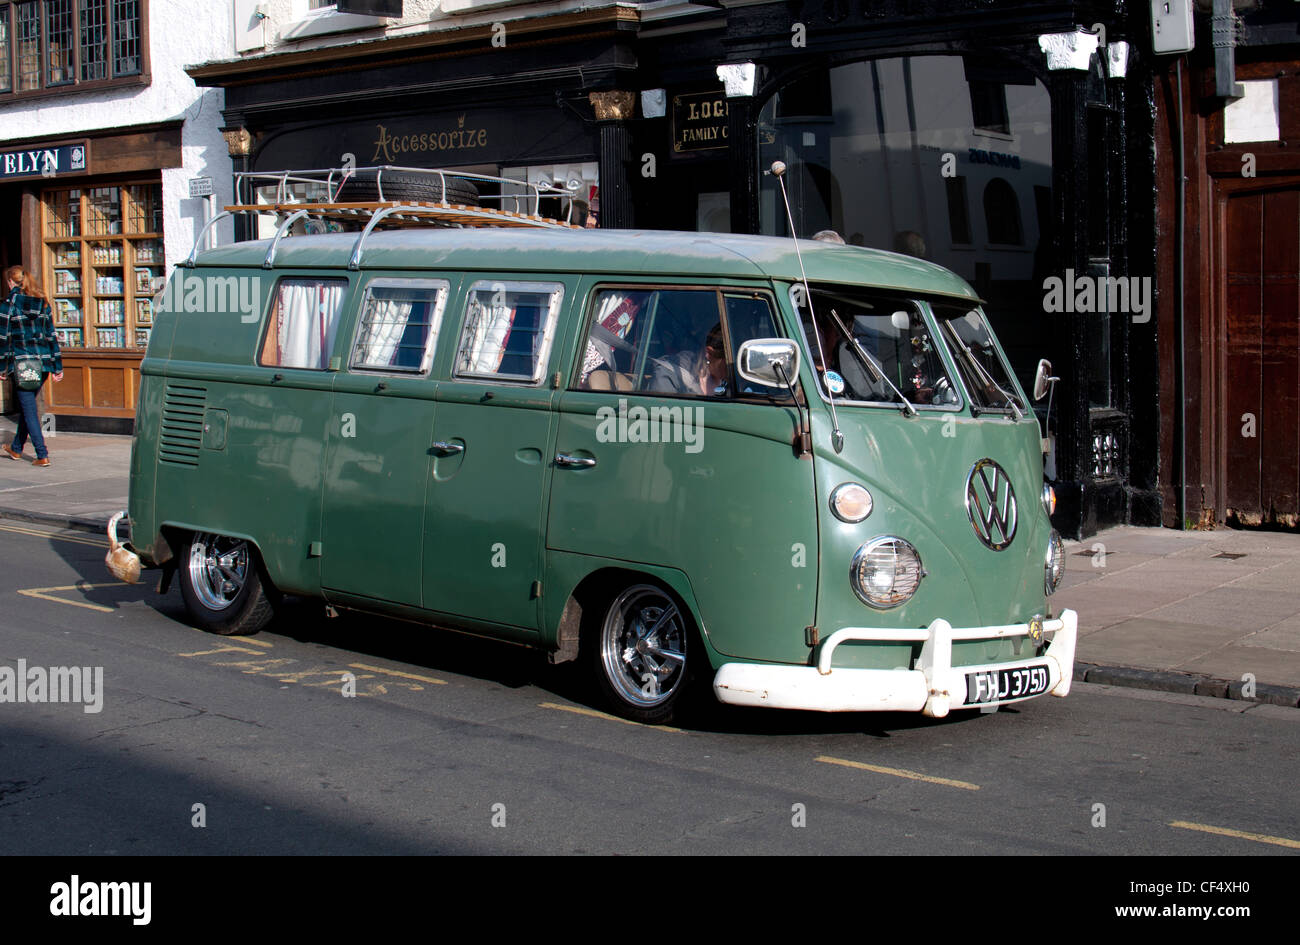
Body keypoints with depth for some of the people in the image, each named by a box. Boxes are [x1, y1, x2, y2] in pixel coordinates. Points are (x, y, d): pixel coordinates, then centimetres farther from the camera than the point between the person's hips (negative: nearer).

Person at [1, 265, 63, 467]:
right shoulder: (43, 304, 8)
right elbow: (51, 335, 9)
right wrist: (57, 366, 12)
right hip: (43, 362, 5)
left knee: (29, 409, -1)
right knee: (26, 406, 21)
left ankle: (42, 455, -8)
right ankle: (16, 448, 35)